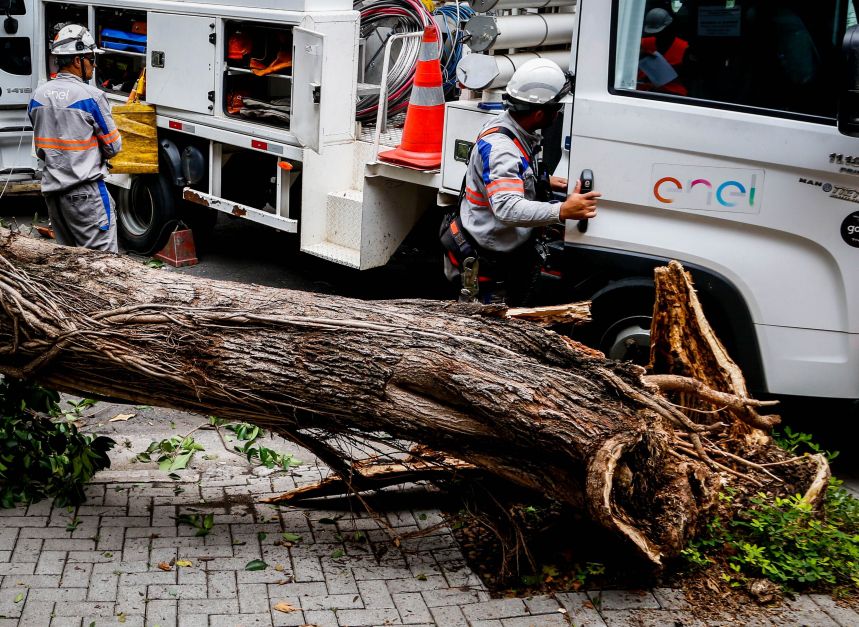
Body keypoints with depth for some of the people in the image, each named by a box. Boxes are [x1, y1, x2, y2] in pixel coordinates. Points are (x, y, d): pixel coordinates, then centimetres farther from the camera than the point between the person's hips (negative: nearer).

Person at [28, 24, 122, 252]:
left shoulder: (38, 95, 7)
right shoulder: (91, 97, -13)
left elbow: (40, 150, 13)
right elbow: (113, 146, -6)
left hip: (52, 189, 7)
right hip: (86, 192, -7)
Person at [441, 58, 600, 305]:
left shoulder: (518, 132, 4)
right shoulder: (498, 147, -28)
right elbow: (508, 208, -42)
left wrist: (545, 181, 10)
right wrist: (561, 211, -50)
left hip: (511, 251, 10)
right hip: (485, 261, -10)